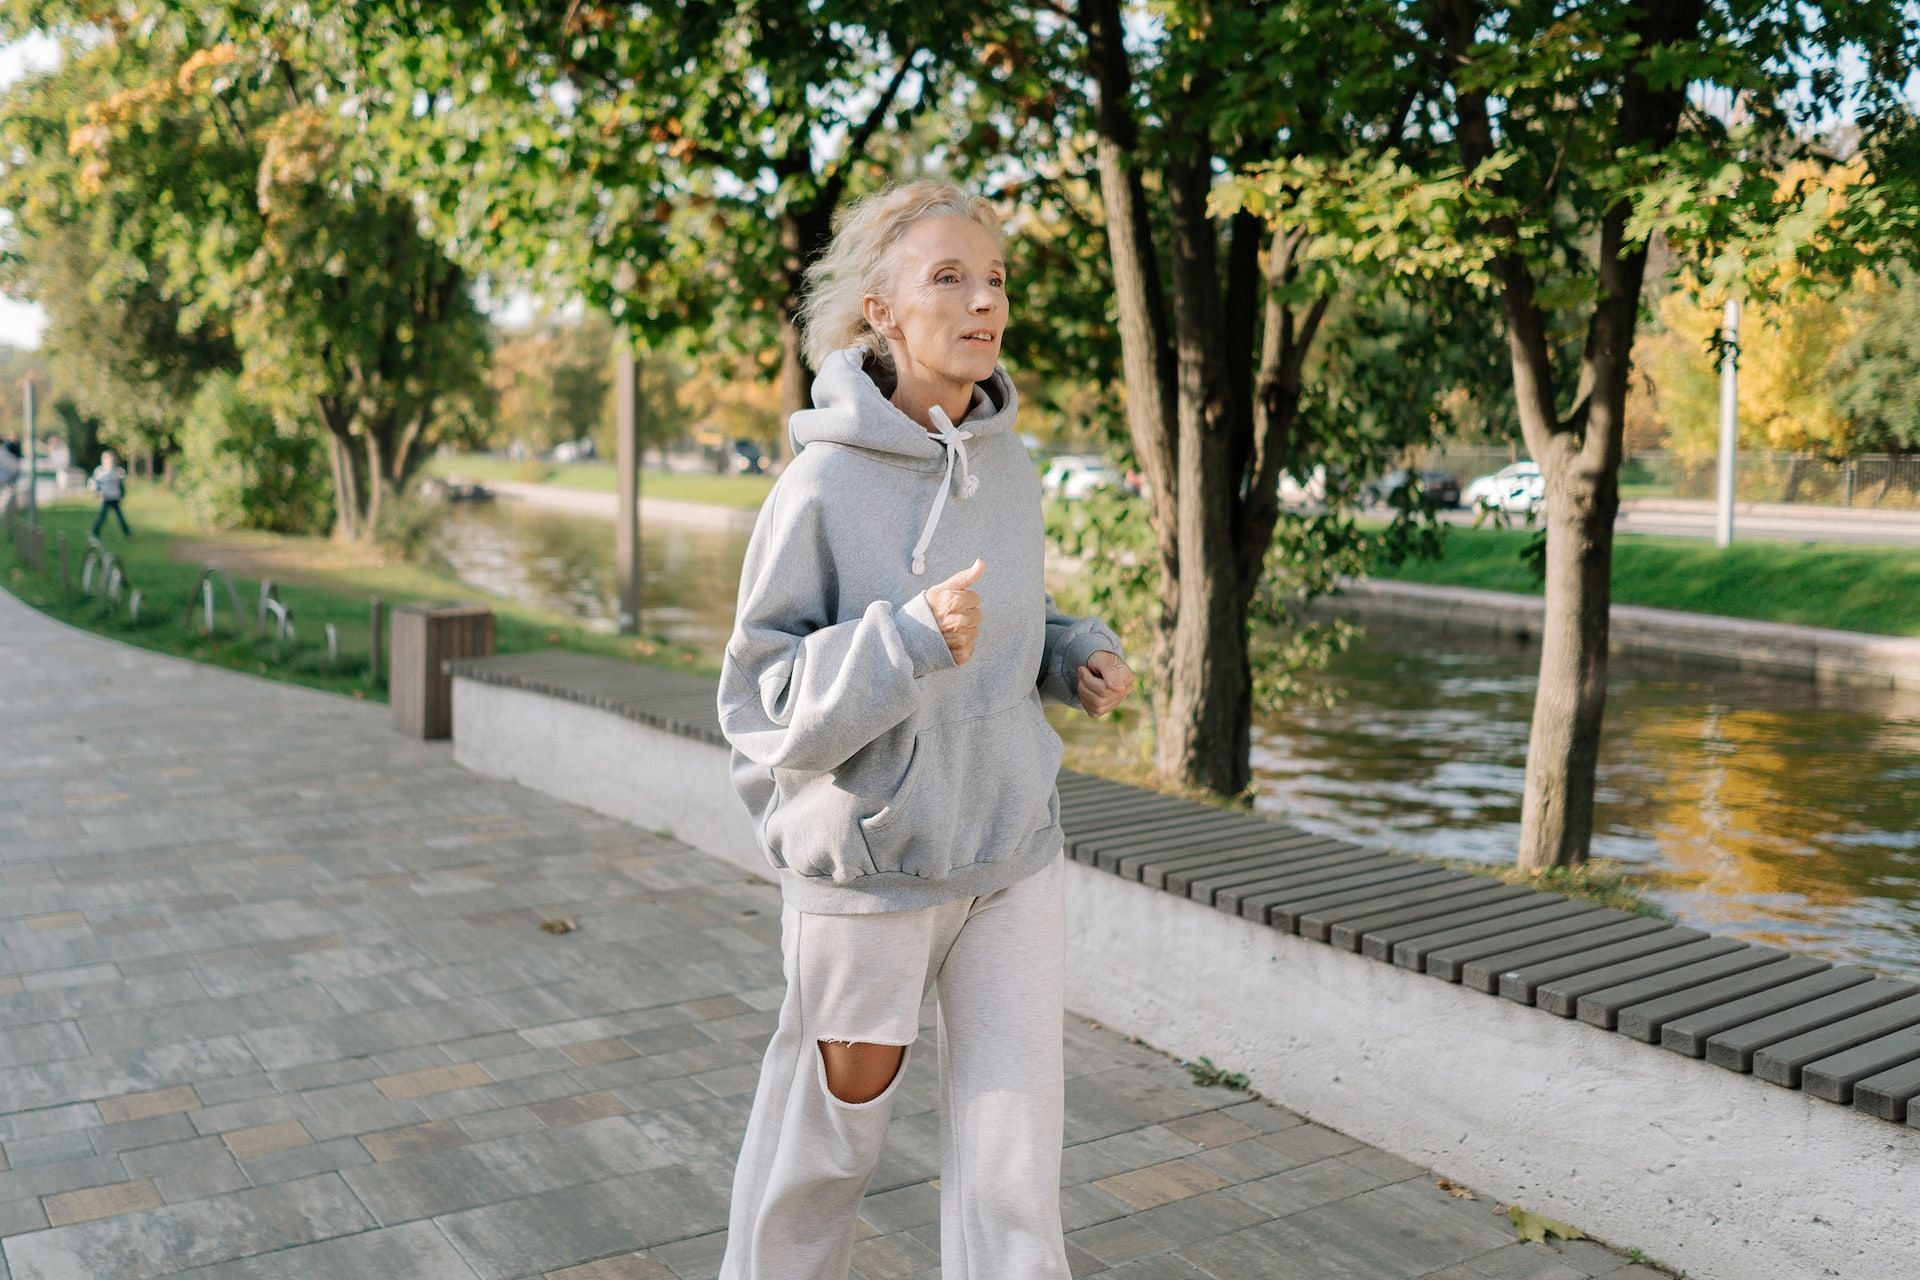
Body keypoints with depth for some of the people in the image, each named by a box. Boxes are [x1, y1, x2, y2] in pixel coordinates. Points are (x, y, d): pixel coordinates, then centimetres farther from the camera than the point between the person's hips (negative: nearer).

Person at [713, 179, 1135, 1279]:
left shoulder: (1011, 466, 1)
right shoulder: (825, 485, -16)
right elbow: (762, 705, -16)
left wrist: (1080, 656, -2)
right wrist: (908, 640, -30)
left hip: (1014, 854, 4)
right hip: (870, 860, -4)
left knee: (1018, 1163, 5)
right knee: (834, 1129, 17)